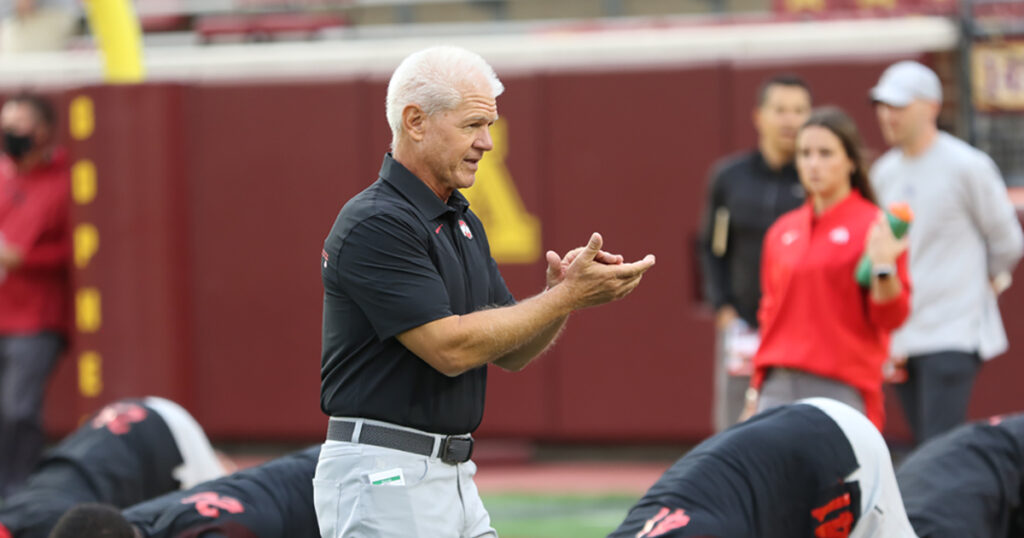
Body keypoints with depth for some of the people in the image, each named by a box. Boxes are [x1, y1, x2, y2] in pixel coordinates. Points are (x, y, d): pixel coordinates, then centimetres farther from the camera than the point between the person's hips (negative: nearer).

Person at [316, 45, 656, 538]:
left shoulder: (462, 222, 15)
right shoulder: (374, 225, -15)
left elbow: (511, 352, 15)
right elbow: (450, 348, -20)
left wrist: (561, 292, -5)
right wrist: (568, 296, -17)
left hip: (453, 474, 9)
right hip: (382, 476, -9)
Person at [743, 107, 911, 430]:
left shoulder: (873, 227, -2)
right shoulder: (781, 232, 14)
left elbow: (891, 317, -6)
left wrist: (883, 267, -24)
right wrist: (756, 391, 19)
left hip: (842, 390, -5)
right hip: (779, 390, 5)